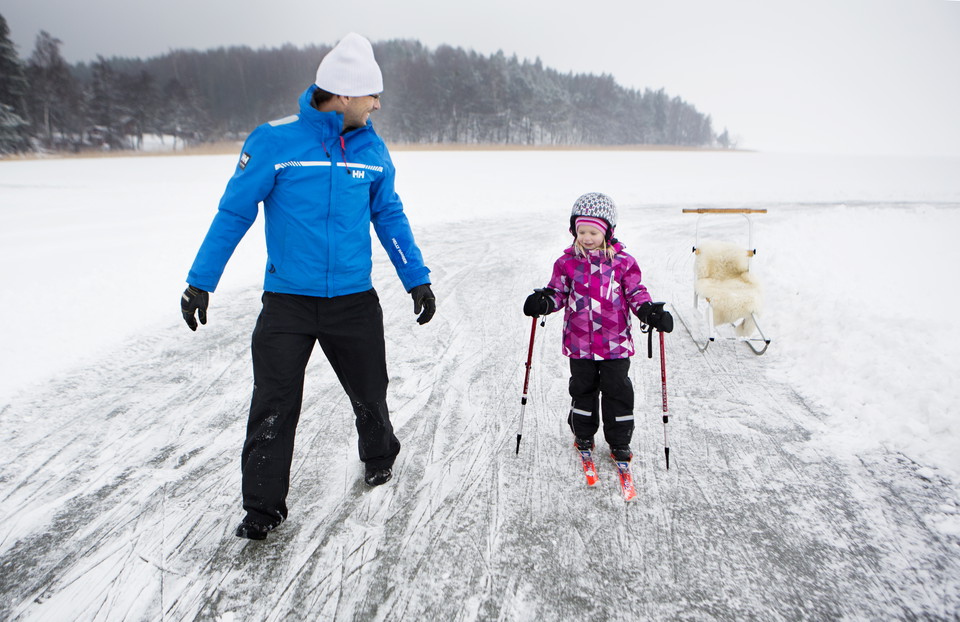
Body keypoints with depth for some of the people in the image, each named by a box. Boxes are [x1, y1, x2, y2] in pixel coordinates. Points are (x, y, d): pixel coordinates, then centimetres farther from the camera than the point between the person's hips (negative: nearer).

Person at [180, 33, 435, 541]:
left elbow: (390, 216, 12)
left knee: (369, 393, 15)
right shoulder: (274, 142, -9)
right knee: (274, 408, -2)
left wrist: (418, 279, 10)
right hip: (287, 301, -3)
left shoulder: (371, 149, 3)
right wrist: (200, 282, -4)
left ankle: (379, 456, 45)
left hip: (354, 300, 3)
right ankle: (263, 507, 16)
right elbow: (234, 212, -4)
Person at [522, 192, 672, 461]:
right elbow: (558, 291, 7)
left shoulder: (623, 262, -3)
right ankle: (583, 434, 35)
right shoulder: (568, 261, 0)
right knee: (582, 388, 15)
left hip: (615, 342, -1)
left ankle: (619, 441, 23)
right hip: (579, 342, 1)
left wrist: (649, 311, -13)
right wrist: (543, 302, -13)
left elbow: (636, 292, 4)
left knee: (617, 390, 7)